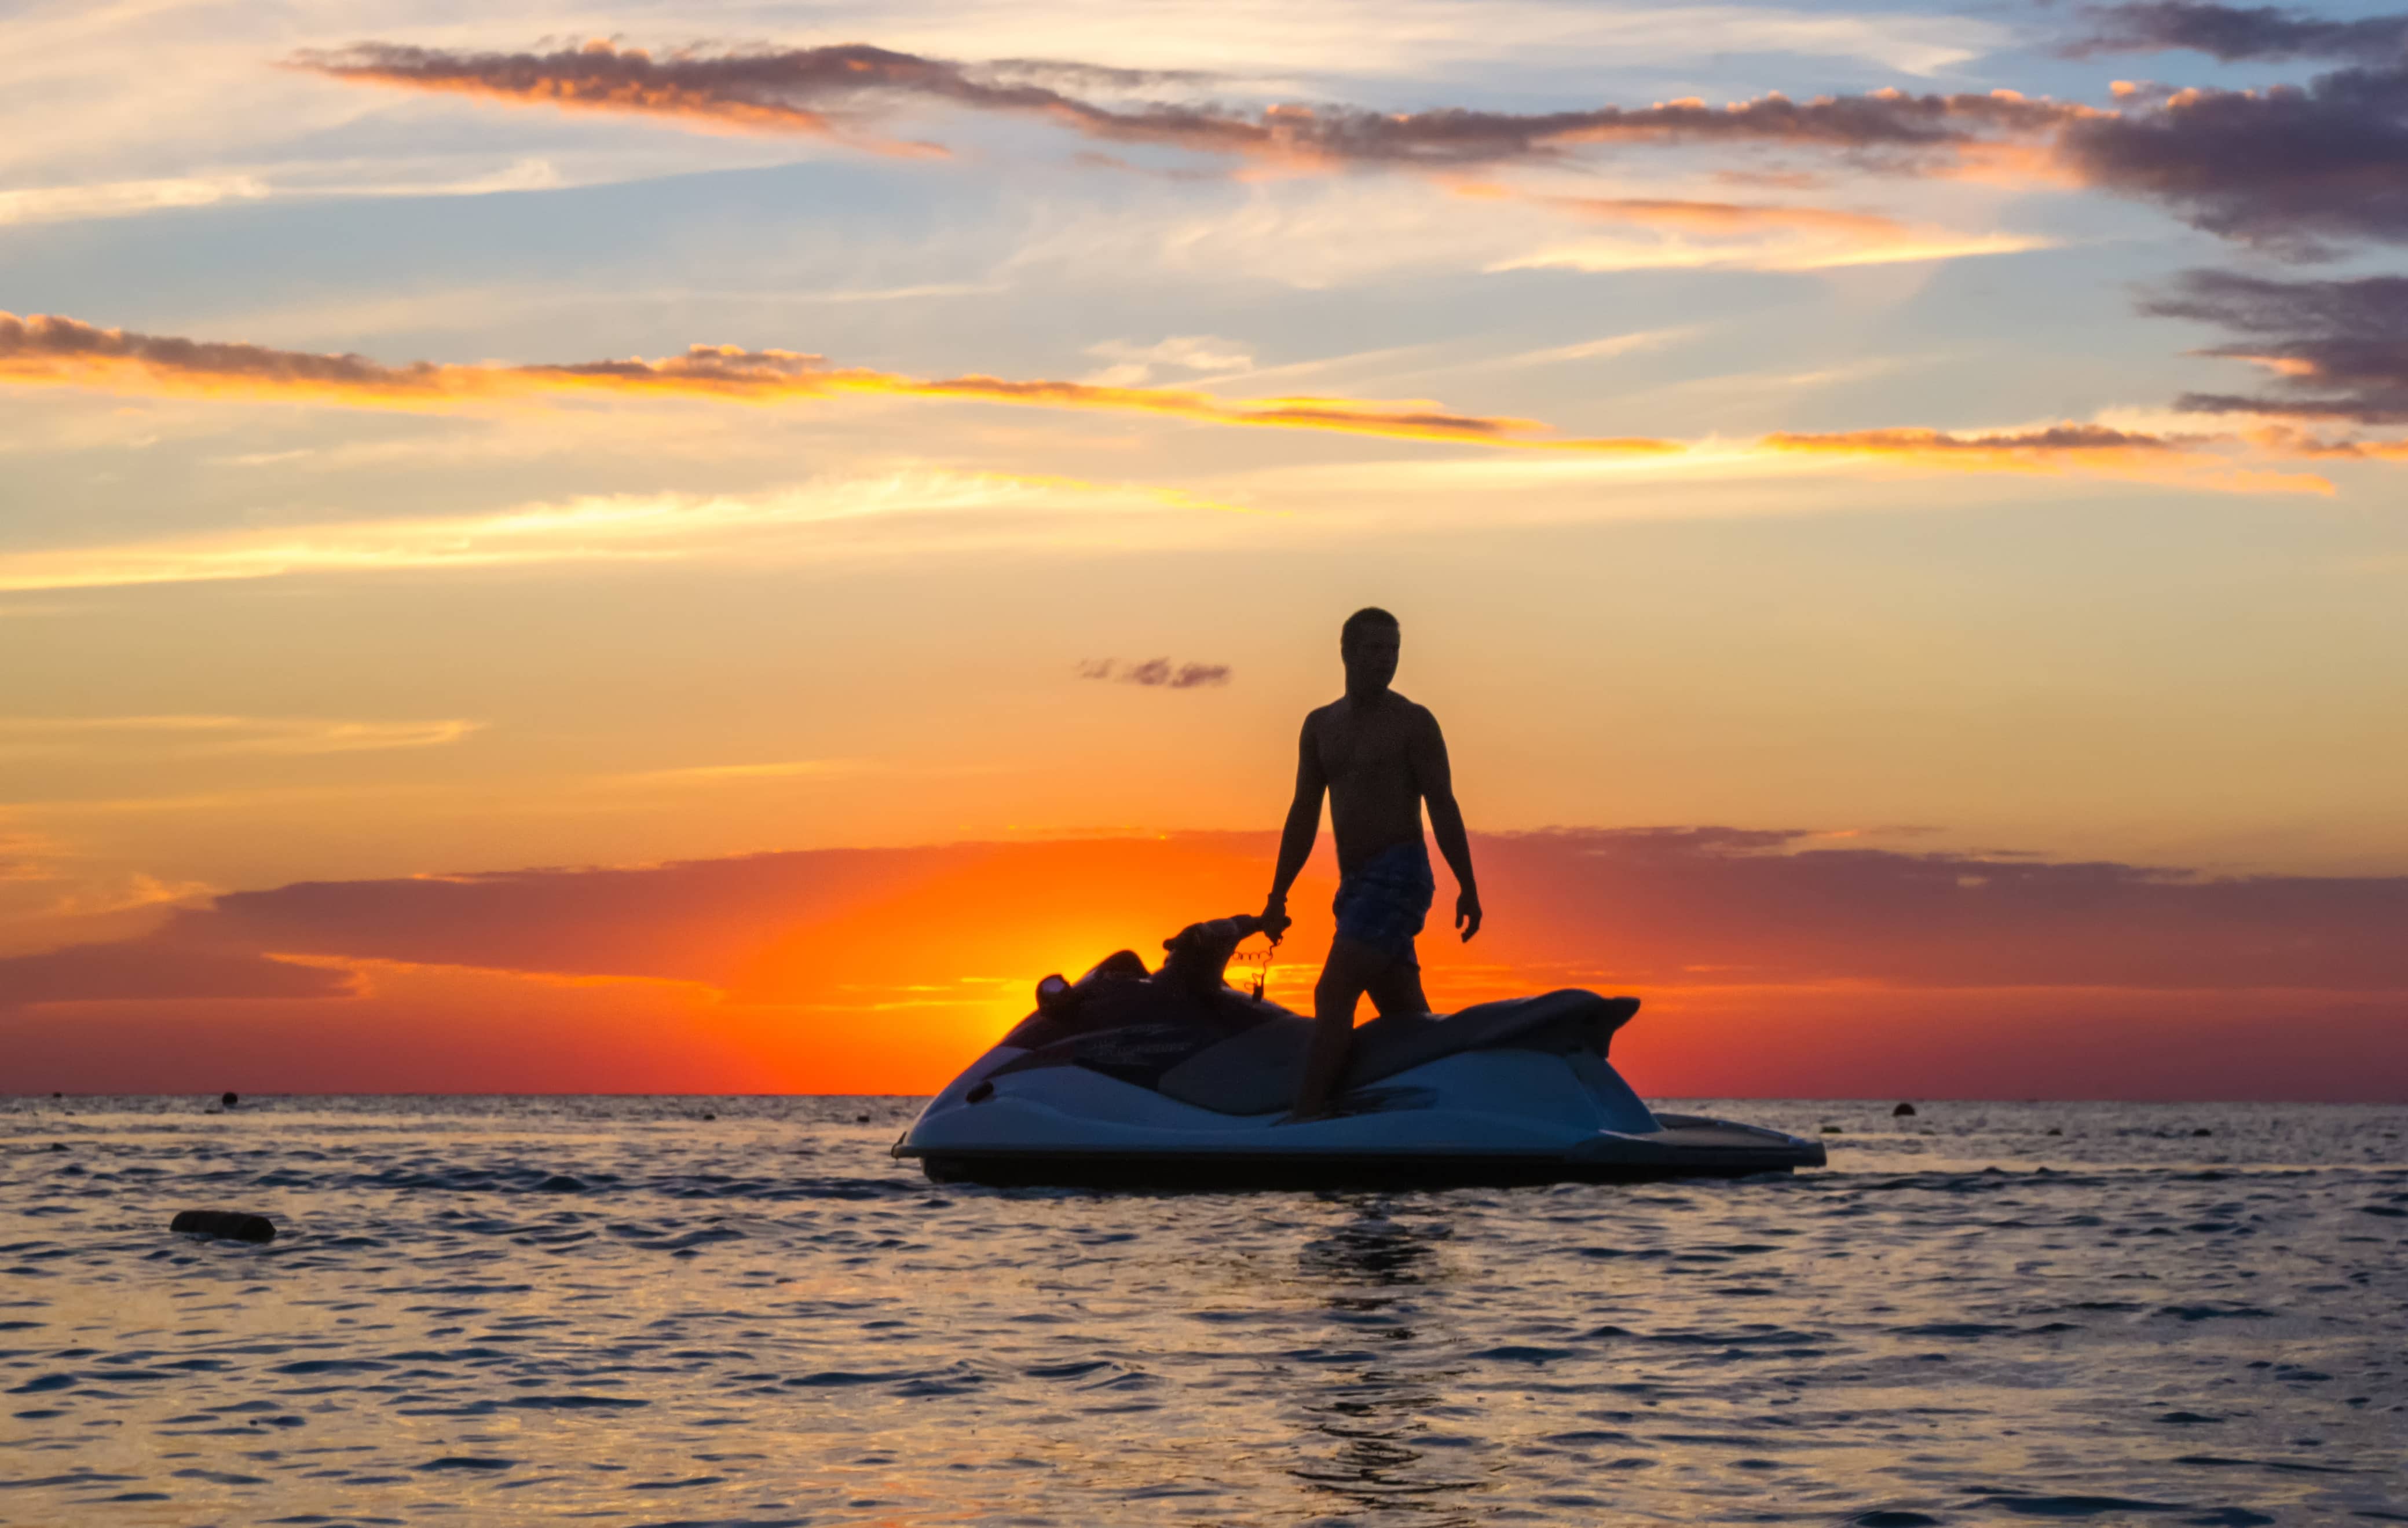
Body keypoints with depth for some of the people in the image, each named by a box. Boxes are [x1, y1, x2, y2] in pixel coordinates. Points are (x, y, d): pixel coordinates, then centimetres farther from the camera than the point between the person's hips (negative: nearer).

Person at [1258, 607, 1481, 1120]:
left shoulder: (1412, 722, -2)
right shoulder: (1321, 726, 14)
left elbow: (1443, 807, -5)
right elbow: (1304, 815, 17)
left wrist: (1467, 887, -11)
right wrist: (1278, 895, 14)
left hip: (1399, 876, -6)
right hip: (1356, 884, 6)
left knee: (1333, 995, -17)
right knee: (1403, 1012, 9)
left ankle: (1304, 1117, -23)